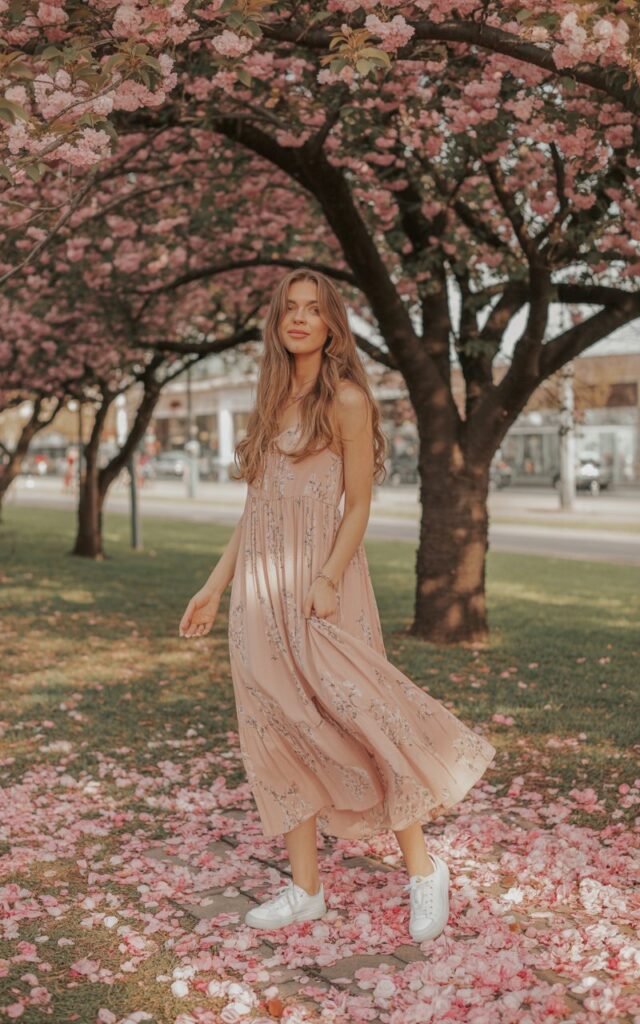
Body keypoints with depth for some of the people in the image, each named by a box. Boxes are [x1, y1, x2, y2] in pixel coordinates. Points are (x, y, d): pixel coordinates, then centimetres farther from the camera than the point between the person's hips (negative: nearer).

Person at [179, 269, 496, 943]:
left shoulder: (346, 399, -3)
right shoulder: (272, 402, 15)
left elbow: (358, 505, -7)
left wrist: (326, 580, -20)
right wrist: (215, 586, 16)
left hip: (319, 584, -7)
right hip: (260, 587, 7)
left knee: (355, 719, -8)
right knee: (279, 735, 7)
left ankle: (423, 870, 10)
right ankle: (305, 890, 17)